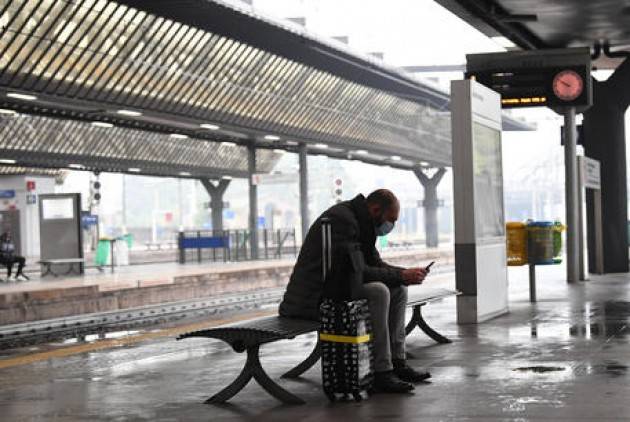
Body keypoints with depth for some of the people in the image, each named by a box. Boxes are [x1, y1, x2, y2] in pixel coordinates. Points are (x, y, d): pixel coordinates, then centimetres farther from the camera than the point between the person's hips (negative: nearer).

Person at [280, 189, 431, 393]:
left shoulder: (362, 223, 12)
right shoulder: (341, 219, -20)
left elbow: (375, 264, 16)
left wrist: (406, 273, -2)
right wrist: (400, 275, -21)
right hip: (313, 298, -11)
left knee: (398, 290, 6)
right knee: (378, 291, -29)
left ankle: (396, 361, 4)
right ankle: (381, 373, -25)